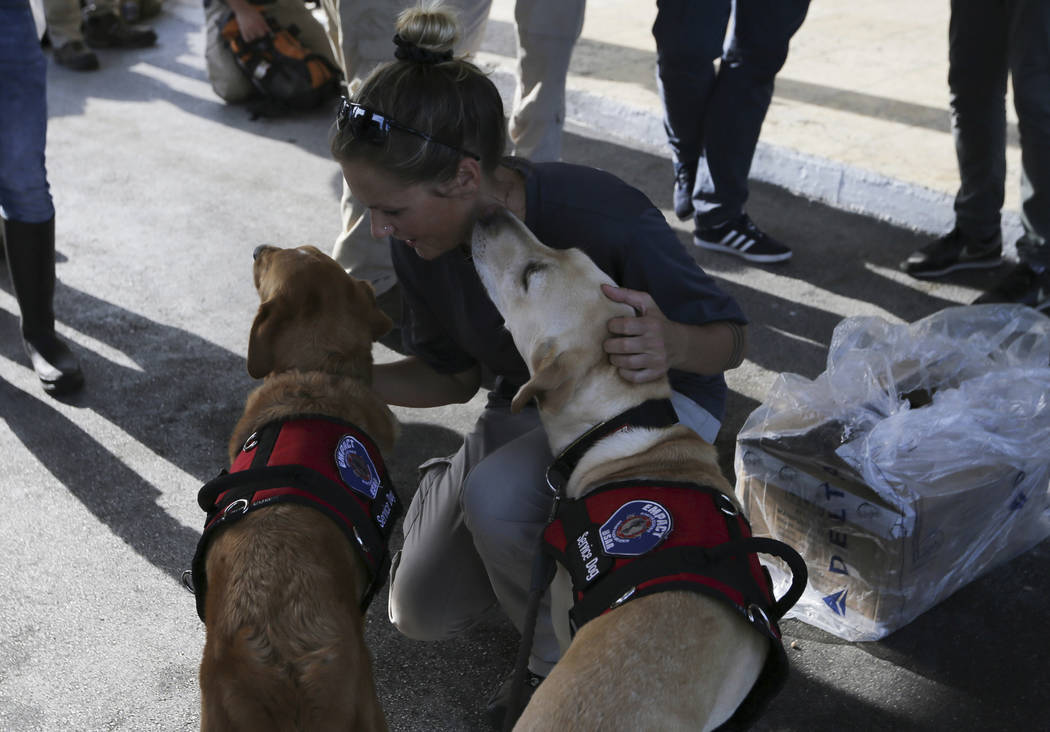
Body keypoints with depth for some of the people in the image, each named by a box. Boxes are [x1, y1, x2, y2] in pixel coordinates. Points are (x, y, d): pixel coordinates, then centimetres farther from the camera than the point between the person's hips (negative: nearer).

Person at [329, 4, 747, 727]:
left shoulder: (603, 220, -35)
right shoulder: (420, 247, -17)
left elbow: (730, 337, -21)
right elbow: (452, 375, -2)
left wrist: (674, 343, -46)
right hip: (531, 403, 6)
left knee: (496, 499, -36)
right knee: (423, 611, 5)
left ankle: (566, 665, -5)